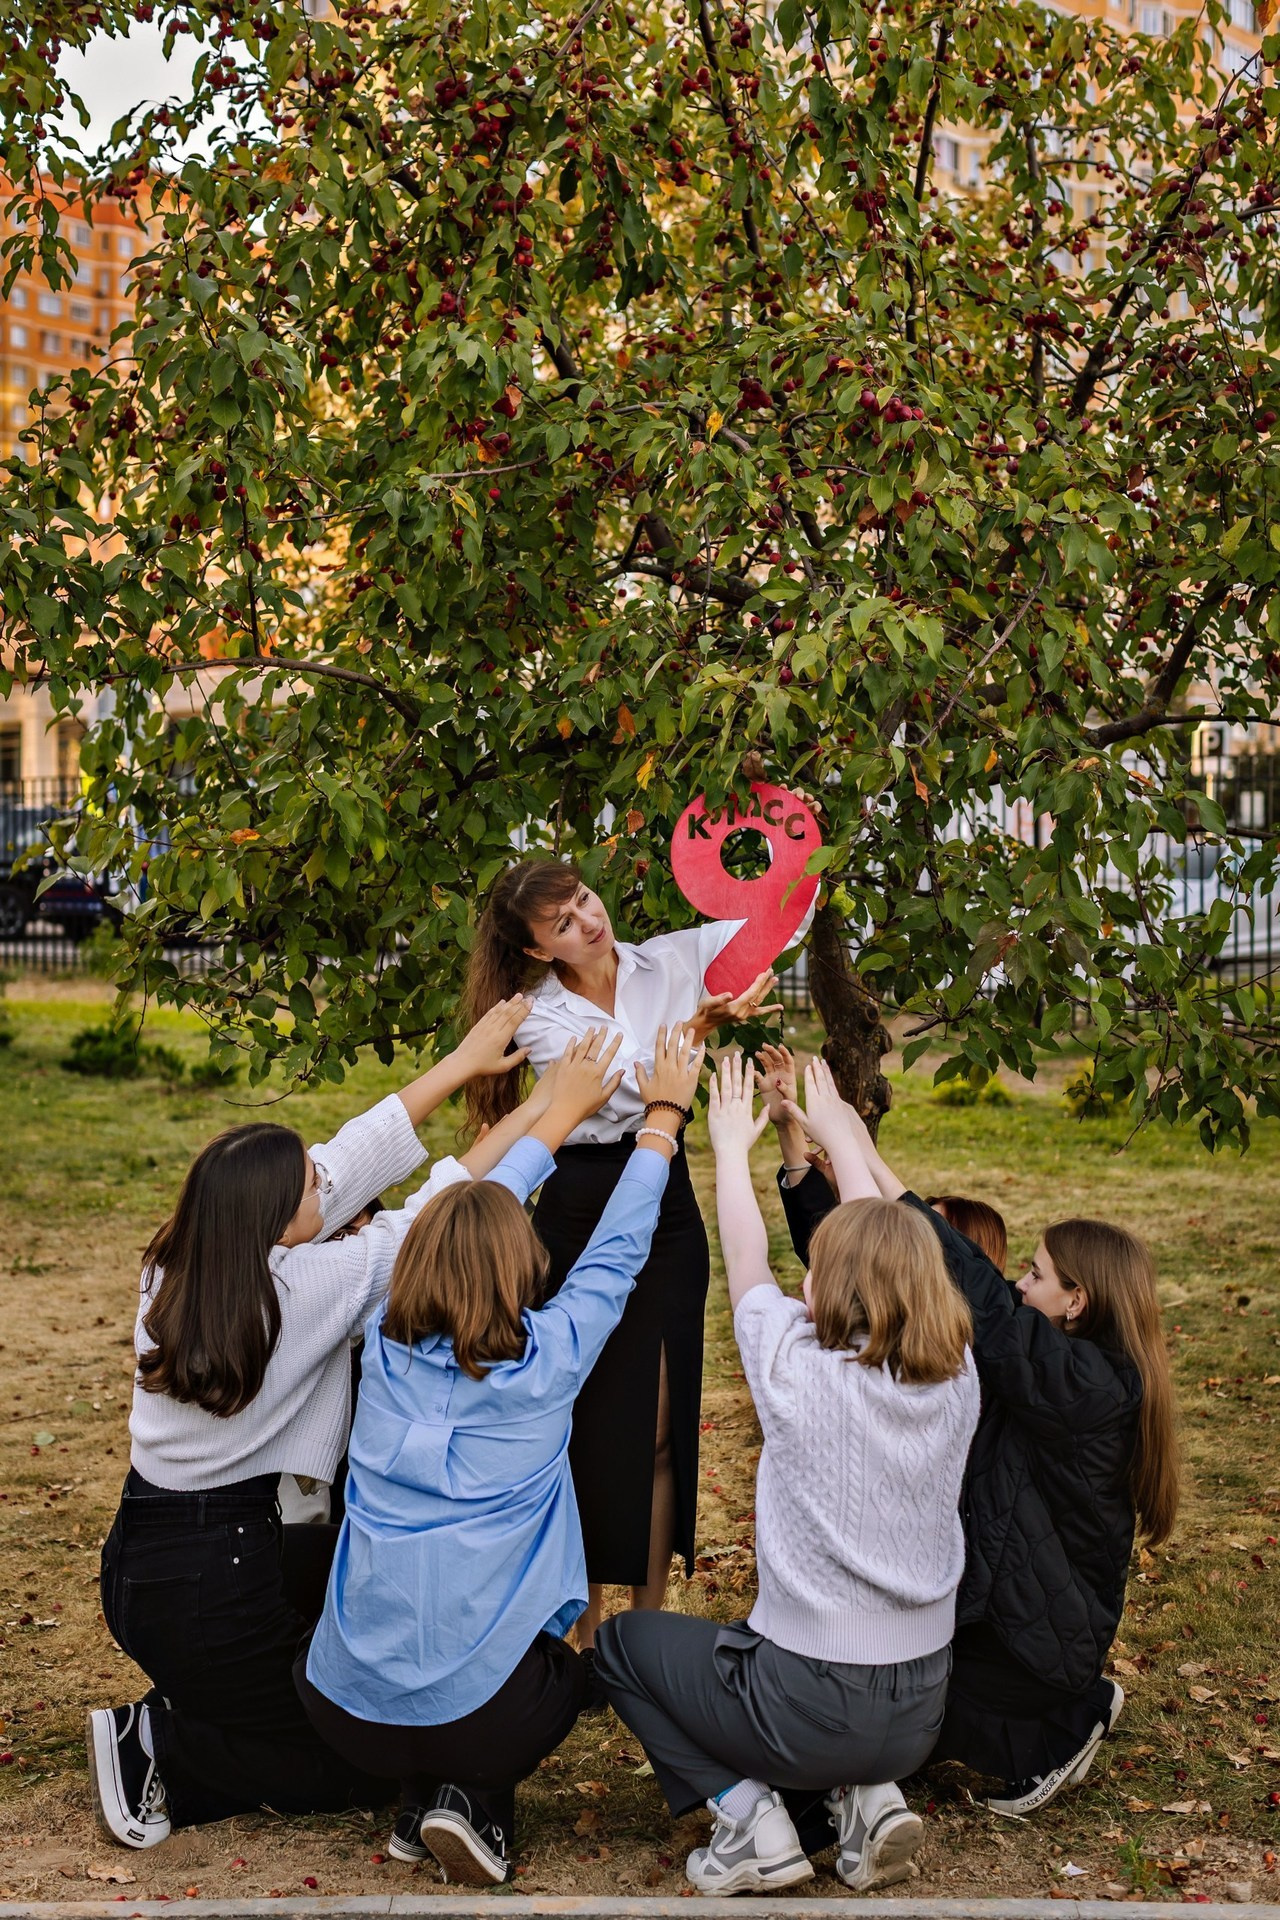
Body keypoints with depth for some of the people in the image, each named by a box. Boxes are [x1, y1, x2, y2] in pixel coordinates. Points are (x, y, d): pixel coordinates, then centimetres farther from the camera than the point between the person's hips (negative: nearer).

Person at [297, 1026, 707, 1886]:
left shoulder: (387, 1343, 0)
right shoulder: (547, 1360, -8)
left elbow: (469, 1214, 15)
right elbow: (617, 1250, 8)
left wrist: (562, 1113, 26)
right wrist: (663, 1115, 21)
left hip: (342, 1704, 3)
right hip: (477, 1706, -3)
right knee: (572, 1667, 31)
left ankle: (425, 1798, 15)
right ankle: (478, 1800, 5)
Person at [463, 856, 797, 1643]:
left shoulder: (671, 960, 1)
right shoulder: (540, 1018, -5)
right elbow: (624, 1090, -19)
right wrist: (700, 1025, -31)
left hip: (666, 1211, 2)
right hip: (577, 1216, -1)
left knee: (660, 1426, 4)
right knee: (588, 1421, 4)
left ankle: (650, 1616, 15)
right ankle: (585, 1619, 19)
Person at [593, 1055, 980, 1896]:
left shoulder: (801, 1375, -18)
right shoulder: (957, 1382, -6)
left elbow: (747, 1260, 0)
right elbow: (894, 1247, 9)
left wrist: (732, 1145, 17)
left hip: (812, 1706, -5)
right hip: (922, 1714, 5)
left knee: (623, 1638, 20)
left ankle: (748, 1813, 3)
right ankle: (866, 1798, 12)